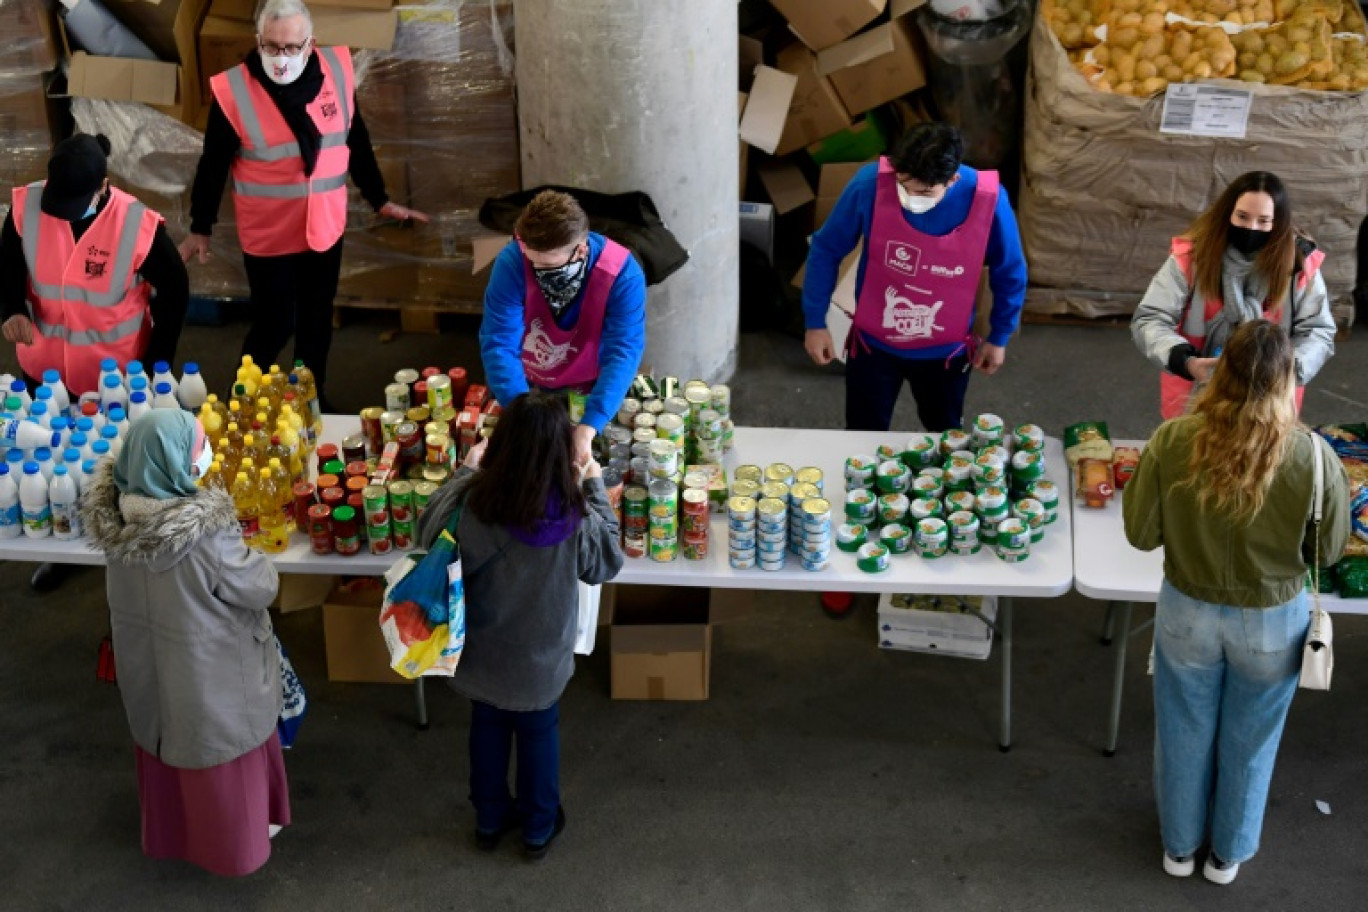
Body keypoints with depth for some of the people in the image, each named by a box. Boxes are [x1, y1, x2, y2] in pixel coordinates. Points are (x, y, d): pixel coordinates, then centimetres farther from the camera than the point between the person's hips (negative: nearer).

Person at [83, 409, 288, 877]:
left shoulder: (117, 512, -18)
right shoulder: (205, 533, -37)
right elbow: (259, 588, -22)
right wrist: (254, 561, -1)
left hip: (146, 661, 6)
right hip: (207, 669, -6)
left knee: (164, 741, 29)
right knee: (220, 750, 20)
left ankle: (169, 829, 53)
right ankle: (233, 839, 43)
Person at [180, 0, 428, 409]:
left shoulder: (336, 70, -8)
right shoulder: (233, 90, -17)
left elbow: (357, 143, 6)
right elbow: (213, 165, -6)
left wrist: (379, 200, 13)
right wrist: (201, 228, 2)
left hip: (325, 228, 4)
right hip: (268, 236, -4)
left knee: (316, 322, 18)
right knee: (273, 326, 4)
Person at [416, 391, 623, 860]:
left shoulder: (472, 508, -30)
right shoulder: (576, 518, -31)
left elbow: (428, 532, -10)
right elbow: (606, 562, -10)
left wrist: (465, 473, -1)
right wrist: (595, 487, -3)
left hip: (483, 656, 1)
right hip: (542, 659, -1)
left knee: (487, 728, 27)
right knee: (539, 734, 25)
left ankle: (490, 819, 49)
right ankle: (539, 828, 45)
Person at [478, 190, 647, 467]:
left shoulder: (622, 274, -30)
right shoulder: (512, 262, -28)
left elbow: (623, 353, -35)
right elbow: (499, 344, -30)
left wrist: (586, 429, -48)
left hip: (592, 392, -1)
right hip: (528, 388, 1)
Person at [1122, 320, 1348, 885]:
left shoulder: (1172, 441, -23)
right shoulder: (1315, 458, -25)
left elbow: (1141, 532, -12)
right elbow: (1328, 551, -10)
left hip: (1187, 613, 1)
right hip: (1272, 625, 0)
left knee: (1184, 734, 25)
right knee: (1248, 743, 25)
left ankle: (1180, 845, 47)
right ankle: (1229, 853, 46)